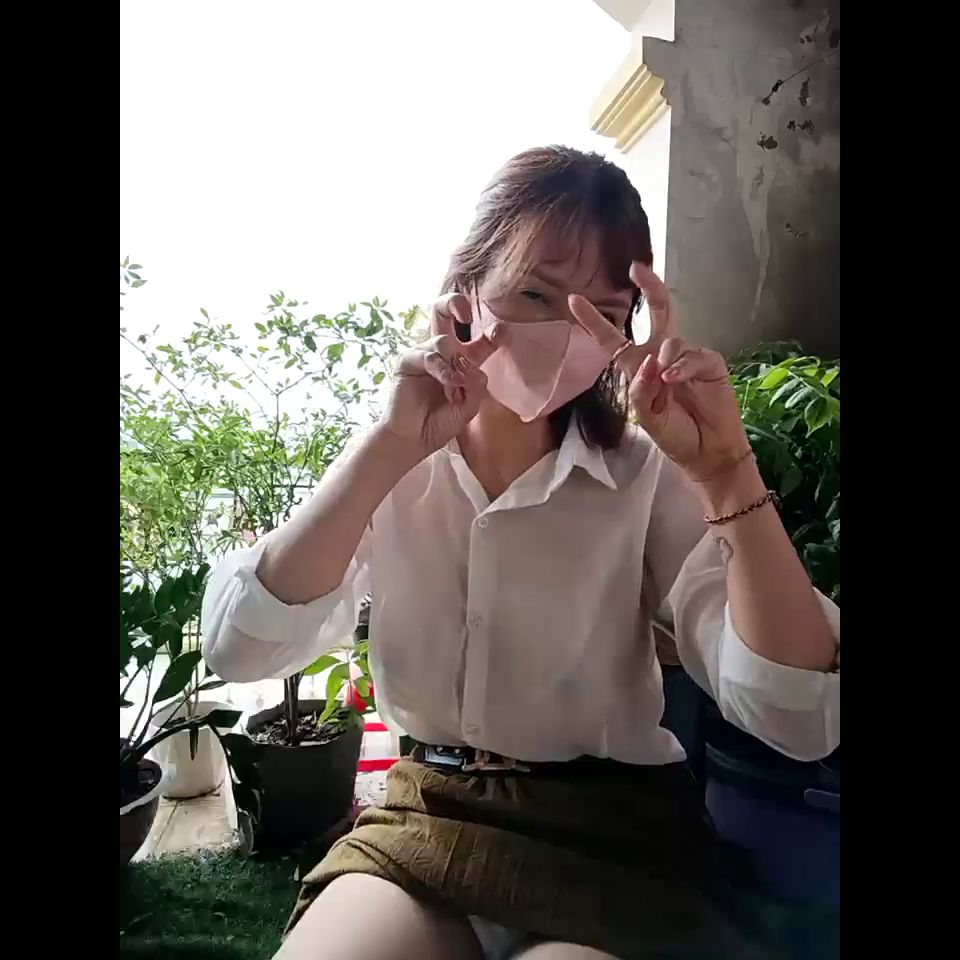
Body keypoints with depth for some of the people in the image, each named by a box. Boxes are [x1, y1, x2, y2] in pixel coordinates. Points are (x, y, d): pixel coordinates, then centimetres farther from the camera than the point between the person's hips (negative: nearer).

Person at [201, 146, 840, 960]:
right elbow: (238, 647, -17)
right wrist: (390, 448, -26)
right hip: (423, 821, 1)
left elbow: (798, 718, -17)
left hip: (610, 836, 0)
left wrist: (726, 470, -28)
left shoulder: (648, 476, -9)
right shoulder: (384, 470, -3)